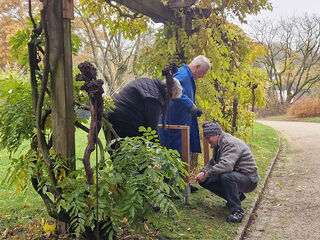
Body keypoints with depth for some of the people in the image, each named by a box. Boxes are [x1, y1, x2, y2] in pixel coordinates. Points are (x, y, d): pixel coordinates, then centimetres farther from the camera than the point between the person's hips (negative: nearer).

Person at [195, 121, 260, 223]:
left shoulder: (231, 143, -23)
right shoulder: (218, 145, 10)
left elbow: (226, 165, -38)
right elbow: (212, 163, 17)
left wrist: (206, 174, -31)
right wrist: (203, 172, -4)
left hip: (249, 179, -10)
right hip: (234, 175, 10)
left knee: (226, 177, -39)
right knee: (205, 181, -1)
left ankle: (237, 211, -23)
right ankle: (236, 196, 12)